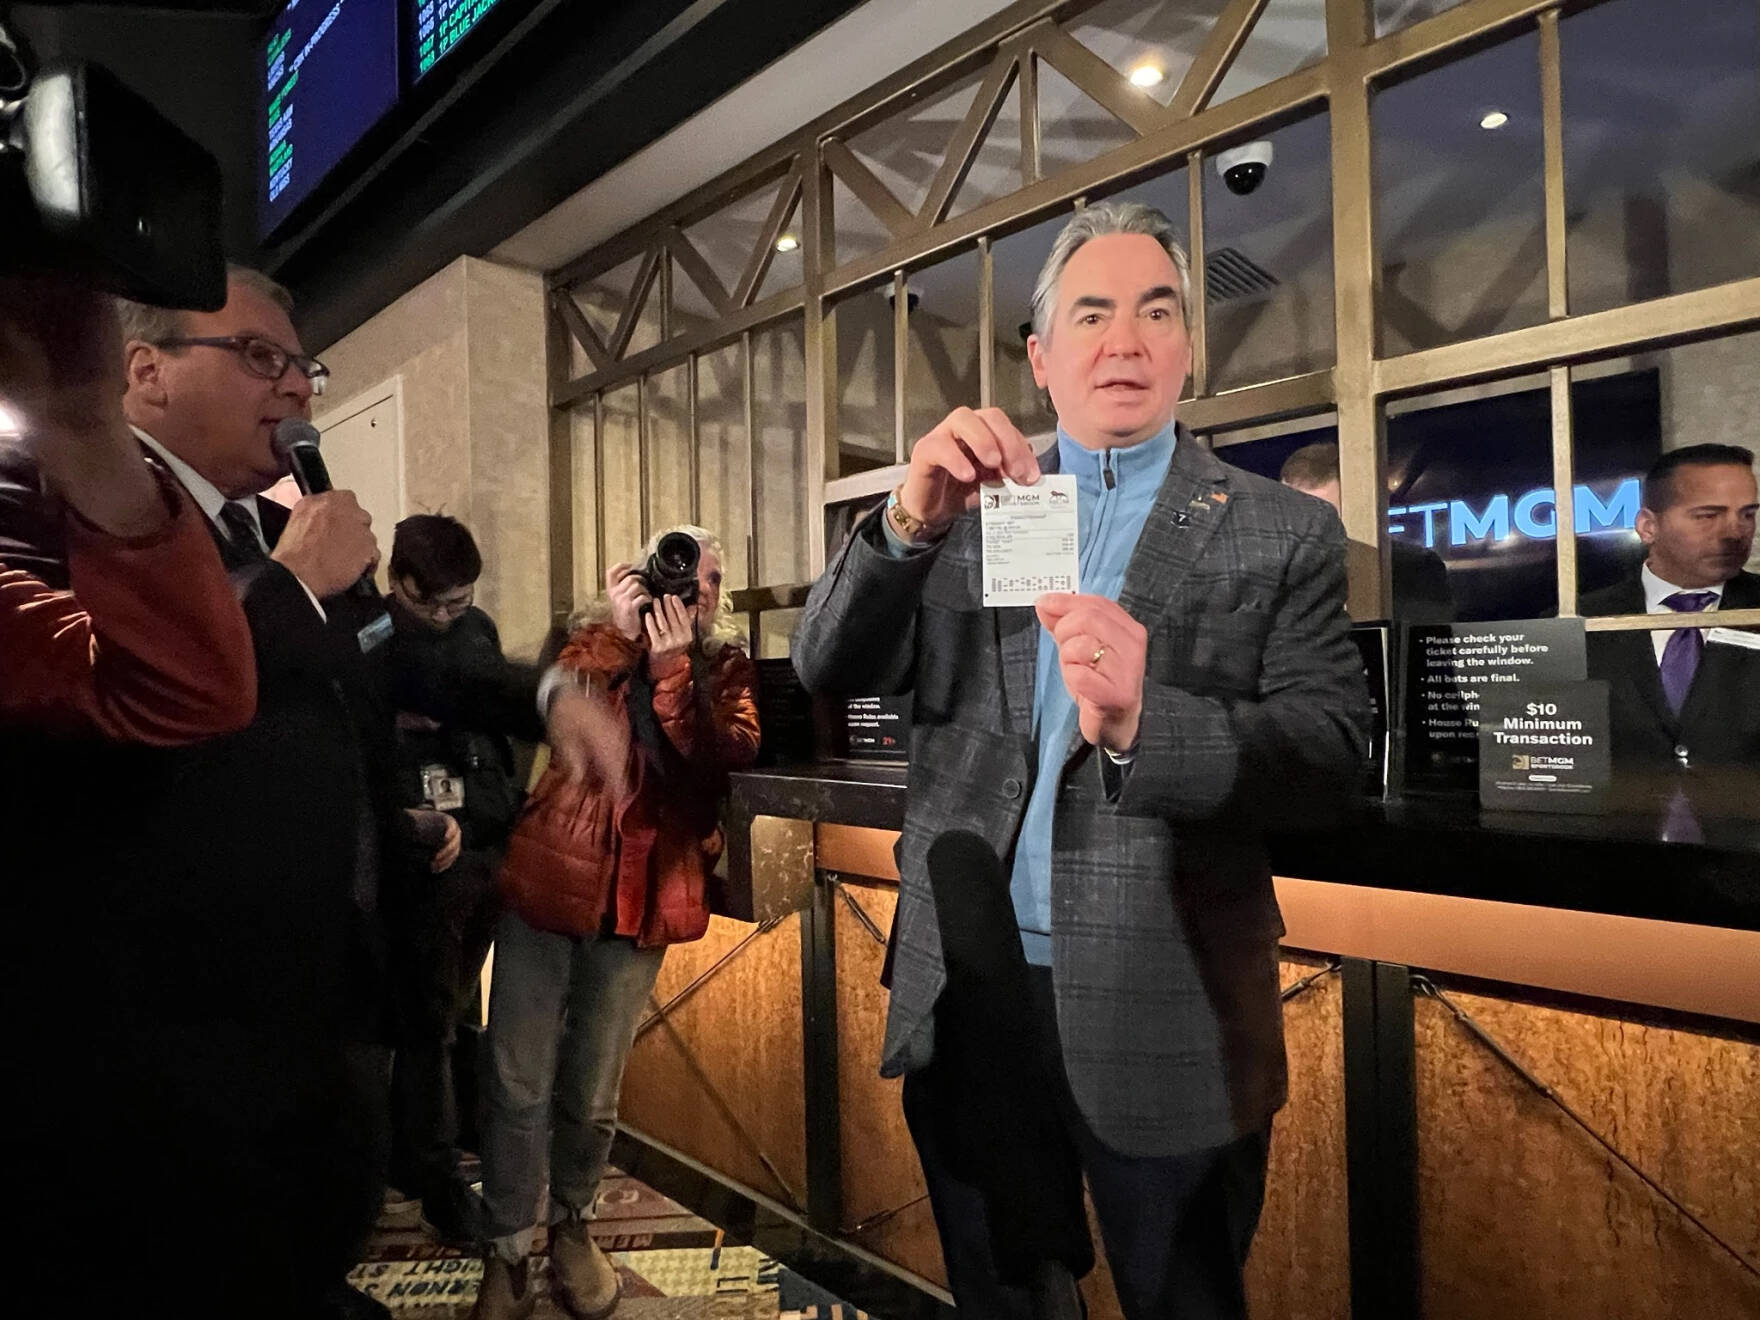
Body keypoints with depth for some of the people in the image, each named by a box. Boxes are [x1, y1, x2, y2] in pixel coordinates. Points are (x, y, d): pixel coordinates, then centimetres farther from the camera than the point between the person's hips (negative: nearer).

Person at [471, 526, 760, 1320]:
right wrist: (616, 635, -13)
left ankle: (572, 1226, 37)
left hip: (641, 898, 1)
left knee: (592, 1091, 14)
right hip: (546, 882, 0)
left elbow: (727, 755, -12)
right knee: (518, 1085, 1)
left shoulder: (727, 668, 6)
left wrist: (673, 662, -16)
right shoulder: (595, 637, 7)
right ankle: (507, 1253, 20)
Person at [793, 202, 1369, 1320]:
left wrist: (1145, 721, -30)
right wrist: (909, 523, -22)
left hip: (1162, 1020, -2)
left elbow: (1332, 755, -11)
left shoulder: (1283, 534, -1)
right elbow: (829, 670, -3)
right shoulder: (968, 513, 5)